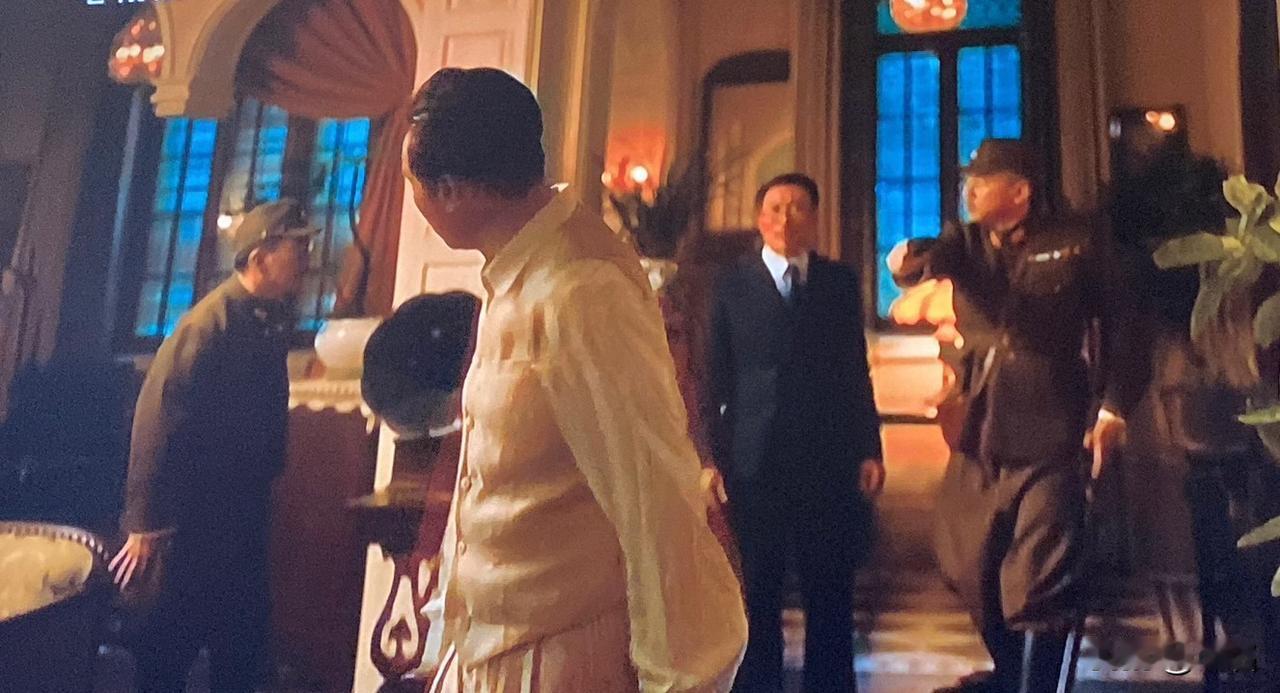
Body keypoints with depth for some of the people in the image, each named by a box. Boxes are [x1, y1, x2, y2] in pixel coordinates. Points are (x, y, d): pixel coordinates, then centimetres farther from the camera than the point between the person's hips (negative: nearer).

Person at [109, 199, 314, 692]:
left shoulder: (271, 320, 6)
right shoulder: (210, 323, -19)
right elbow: (157, 421, -22)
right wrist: (145, 524, -21)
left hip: (242, 519, 8)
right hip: (189, 522, -8)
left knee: (243, 642, 14)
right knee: (167, 651, 4)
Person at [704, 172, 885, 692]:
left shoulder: (840, 282, 9)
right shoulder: (732, 284, 4)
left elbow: (855, 372, 9)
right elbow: (717, 379, 1)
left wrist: (868, 450, 4)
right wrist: (716, 457, -6)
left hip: (830, 460, 2)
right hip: (755, 463, -1)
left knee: (831, 594, 7)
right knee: (757, 595, 8)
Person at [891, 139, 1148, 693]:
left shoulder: (1075, 245, -2)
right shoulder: (965, 244, 9)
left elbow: (1114, 327, -1)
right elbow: (920, 265, -10)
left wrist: (1114, 405, -9)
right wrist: (910, 259, -33)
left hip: (1053, 438, -5)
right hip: (981, 436, 5)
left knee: (1039, 583, -4)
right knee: (972, 569, 14)